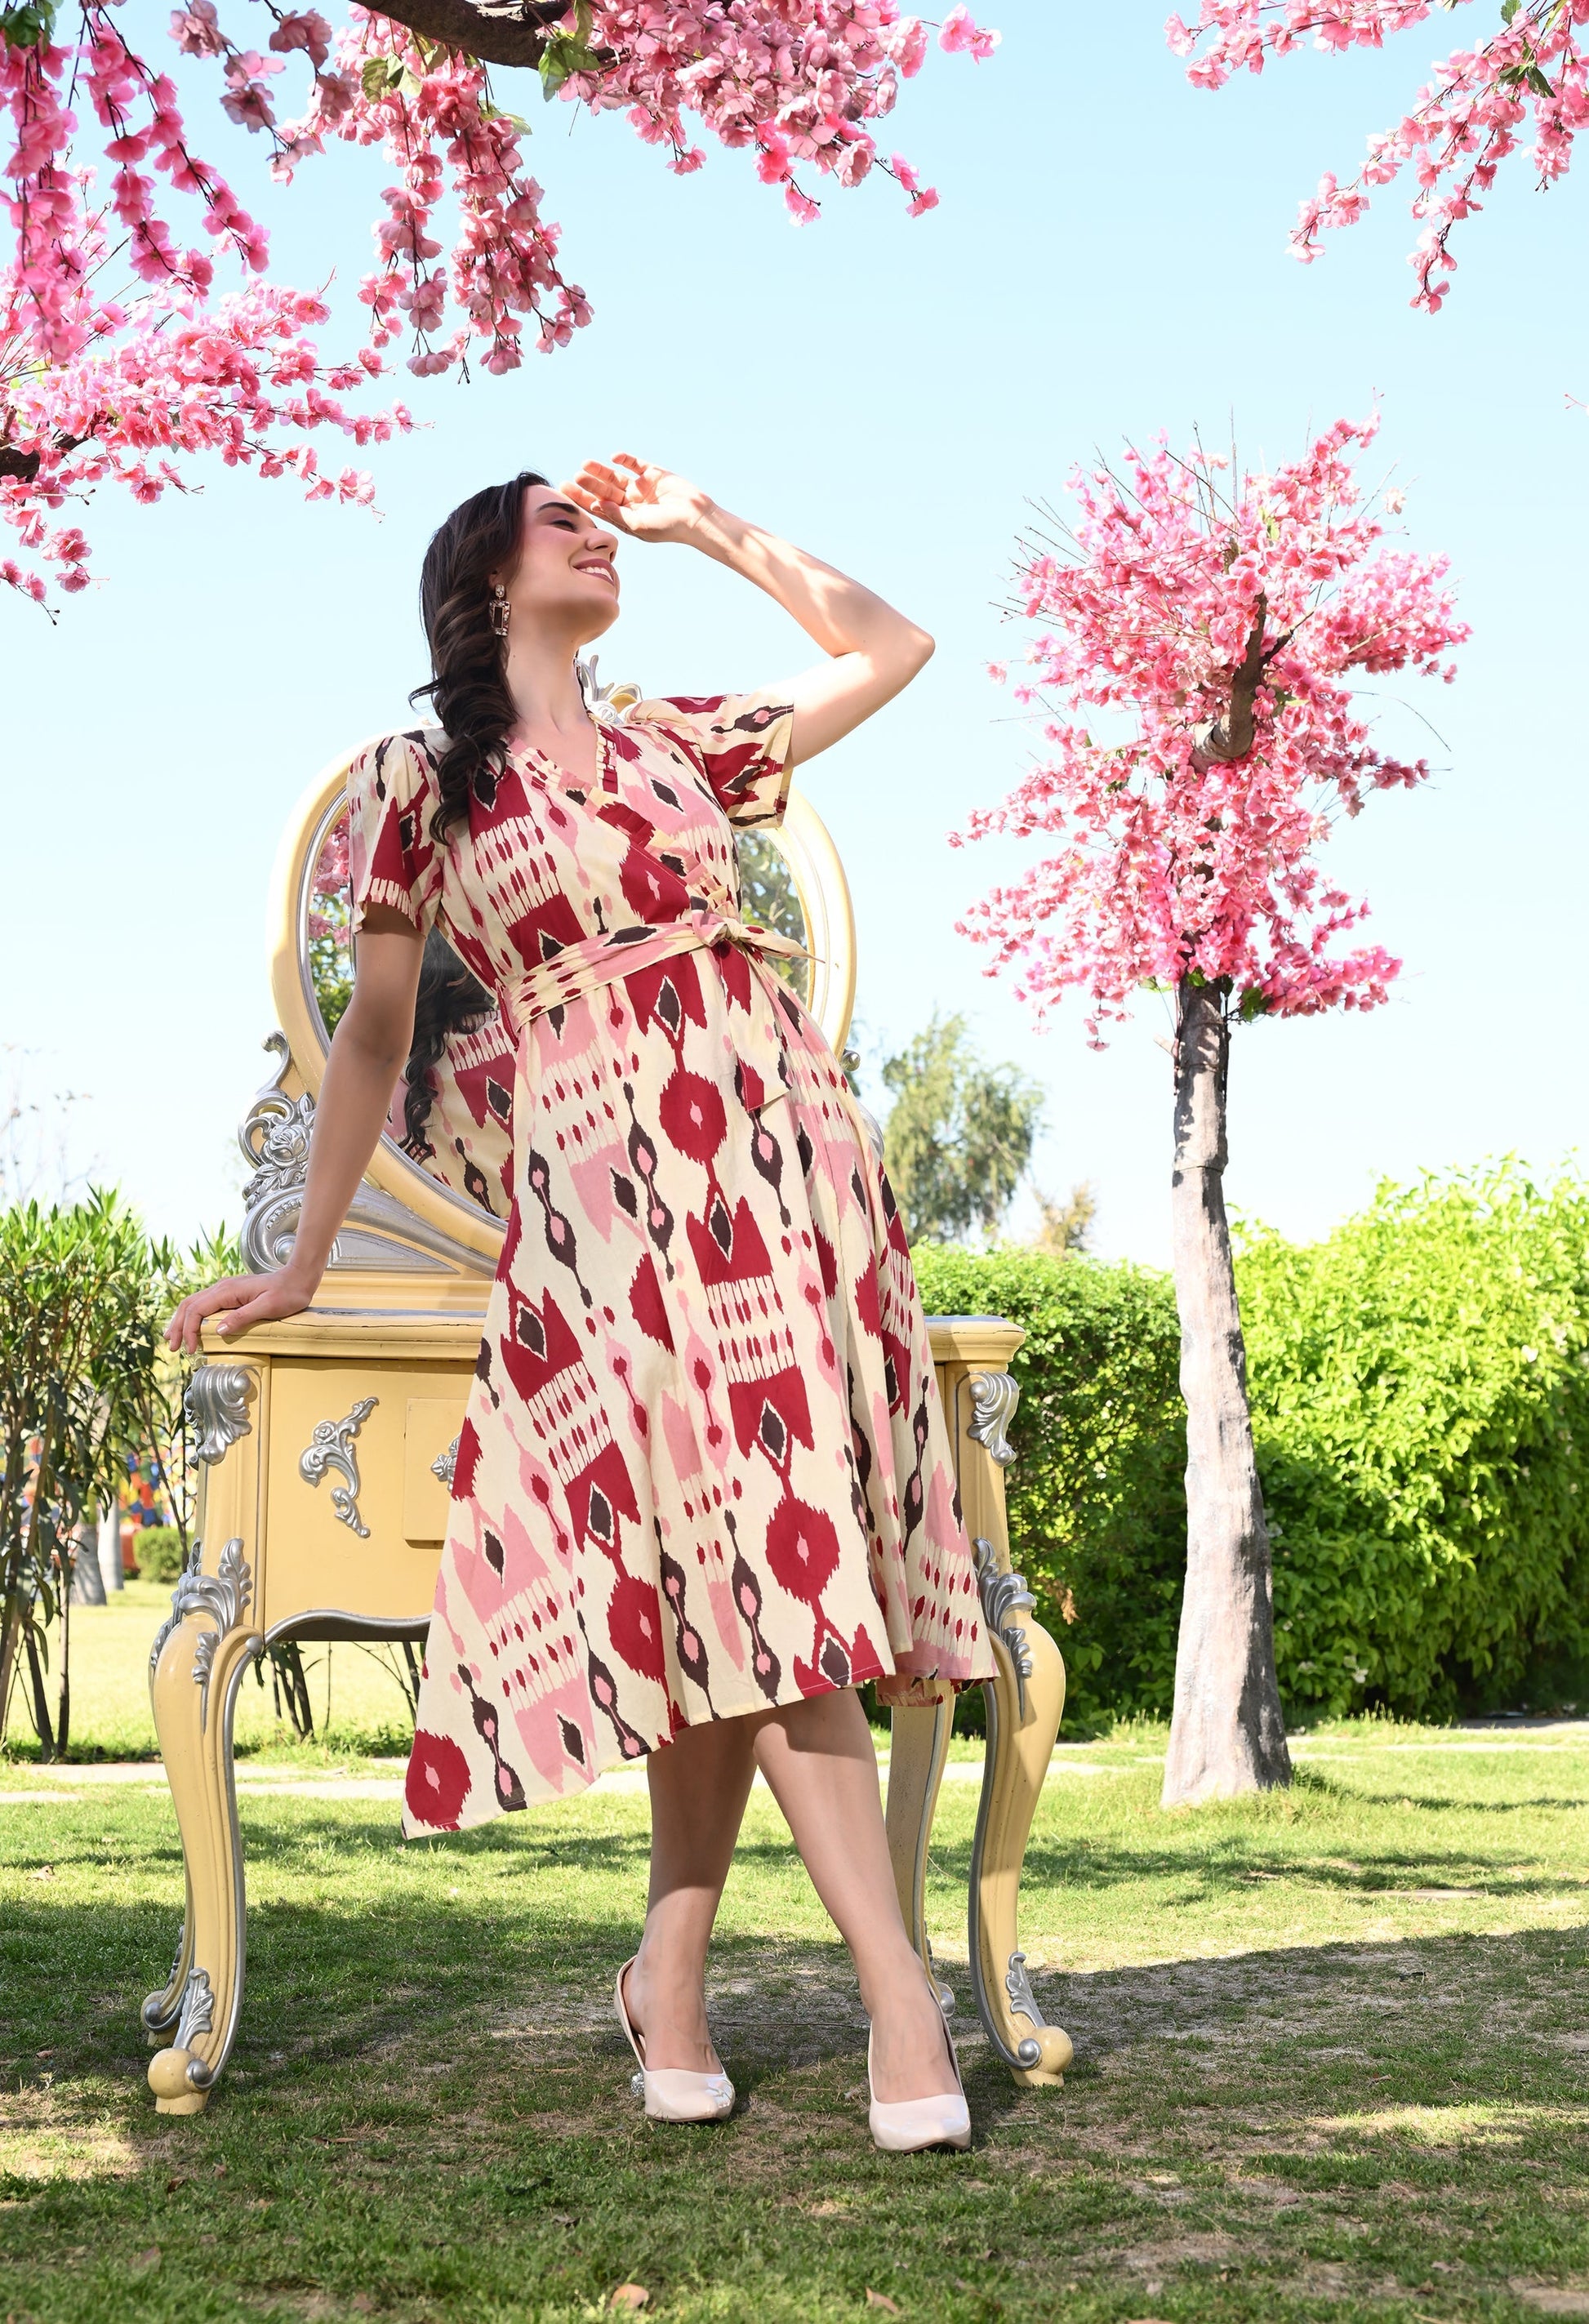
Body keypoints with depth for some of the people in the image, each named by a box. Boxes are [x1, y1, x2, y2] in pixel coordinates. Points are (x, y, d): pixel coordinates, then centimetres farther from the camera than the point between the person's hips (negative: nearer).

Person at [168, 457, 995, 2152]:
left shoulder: (678, 740, 19)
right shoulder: (420, 781, 10)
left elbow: (892, 650, 27)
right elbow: (374, 1031, 13)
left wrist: (705, 526, 25)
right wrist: (303, 1261, 14)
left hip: (785, 1154, 4)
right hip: (603, 1184, -4)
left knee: (736, 1568, -3)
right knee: (749, 1562, -11)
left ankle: (671, 1983, 8)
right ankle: (899, 1994, -10)